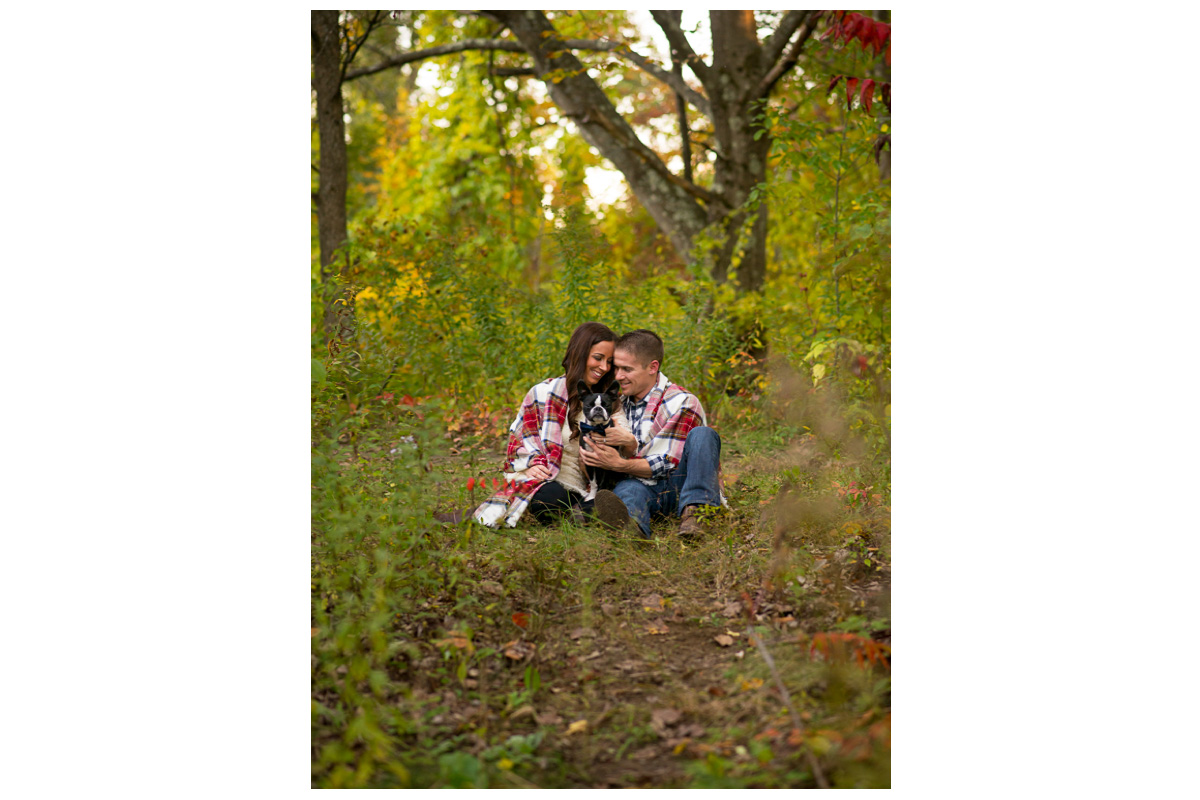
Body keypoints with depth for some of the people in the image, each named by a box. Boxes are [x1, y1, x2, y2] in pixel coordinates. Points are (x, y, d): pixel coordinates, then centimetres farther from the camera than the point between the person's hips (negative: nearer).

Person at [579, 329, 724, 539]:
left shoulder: (682, 403, -4)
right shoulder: (621, 403, 17)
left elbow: (672, 463, -11)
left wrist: (619, 465, -22)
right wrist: (630, 443, -10)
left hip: (682, 483, -3)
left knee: (702, 435, -28)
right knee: (627, 488, -34)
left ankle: (694, 512, -42)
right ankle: (630, 522, -71)